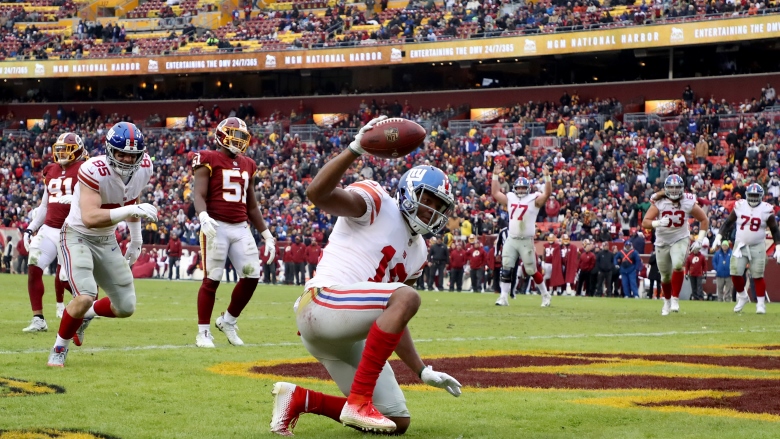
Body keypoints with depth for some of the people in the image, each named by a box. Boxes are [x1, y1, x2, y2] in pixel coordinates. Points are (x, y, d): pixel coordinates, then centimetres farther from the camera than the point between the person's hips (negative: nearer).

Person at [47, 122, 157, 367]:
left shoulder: (143, 168, -9)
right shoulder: (94, 171, -29)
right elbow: (90, 218, -39)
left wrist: (136, 240, 14)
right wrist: (130, 211, -47)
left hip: (106, 241, 7)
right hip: (78, 236, -6)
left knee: (126, 307, 5)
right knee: (85, 297, -26)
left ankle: (85, 315, 36)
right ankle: (59, 349, -1)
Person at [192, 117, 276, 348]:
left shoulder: (247, 165, 17)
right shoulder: (209, 160, -3)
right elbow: (199, 195, -13)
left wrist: (267, 235, 18)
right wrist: (203, 216, -34)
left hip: (241, 228, 6)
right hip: (216, 227, -6)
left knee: (251, 276, -1)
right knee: (212, 279, -5)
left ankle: (228, 321, 19)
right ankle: (203, 332, 5)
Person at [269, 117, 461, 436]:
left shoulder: (416, 253, 21)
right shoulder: (376, 204, -2)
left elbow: (393, 323, 23)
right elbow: (318, 194, -20)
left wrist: (423, 371, 15)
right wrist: (356, 149, -30)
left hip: (348, 335, 9)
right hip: (322, 302, -9)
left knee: (397, 422, 4)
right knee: (406, 298, -31)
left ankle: (299, 400, 13)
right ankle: (359, 400, -29)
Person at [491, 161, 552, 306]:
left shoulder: (534, 200, -1)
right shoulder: (510, 198, 12)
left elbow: (547, 193, -14)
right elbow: (495, 193, 15)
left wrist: (547, 176, -22)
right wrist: (495, 175, 10)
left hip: (526, 241, -4)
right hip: (511, 240, 4)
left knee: (532, 271, 2)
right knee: (506, 269, -4)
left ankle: (545, 295, 19)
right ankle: (503, 297, -1)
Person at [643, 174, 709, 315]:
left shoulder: (689, 203, -12)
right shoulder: (659, 203, -14)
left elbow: (704, 220, 2)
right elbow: (645, 222, -21)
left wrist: (700, 239, -6)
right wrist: (657, 223, -40)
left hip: (680, 239, -1)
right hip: (662, 242, 1)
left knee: (677, 265, -27)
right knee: (665, 276, 10)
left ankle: (675, 299, -16)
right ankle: (667, 301, 36)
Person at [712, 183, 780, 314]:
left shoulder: (766, 210, -6)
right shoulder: (739, 206, -2)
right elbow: (728, 222, 7)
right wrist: (718, 237, -2)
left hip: (758, 247, -2)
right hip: (740, 245, 2)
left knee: (758, 276, -3)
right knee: (735, 273, -5)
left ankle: (761, 303, 9)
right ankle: (742, 297, 19)